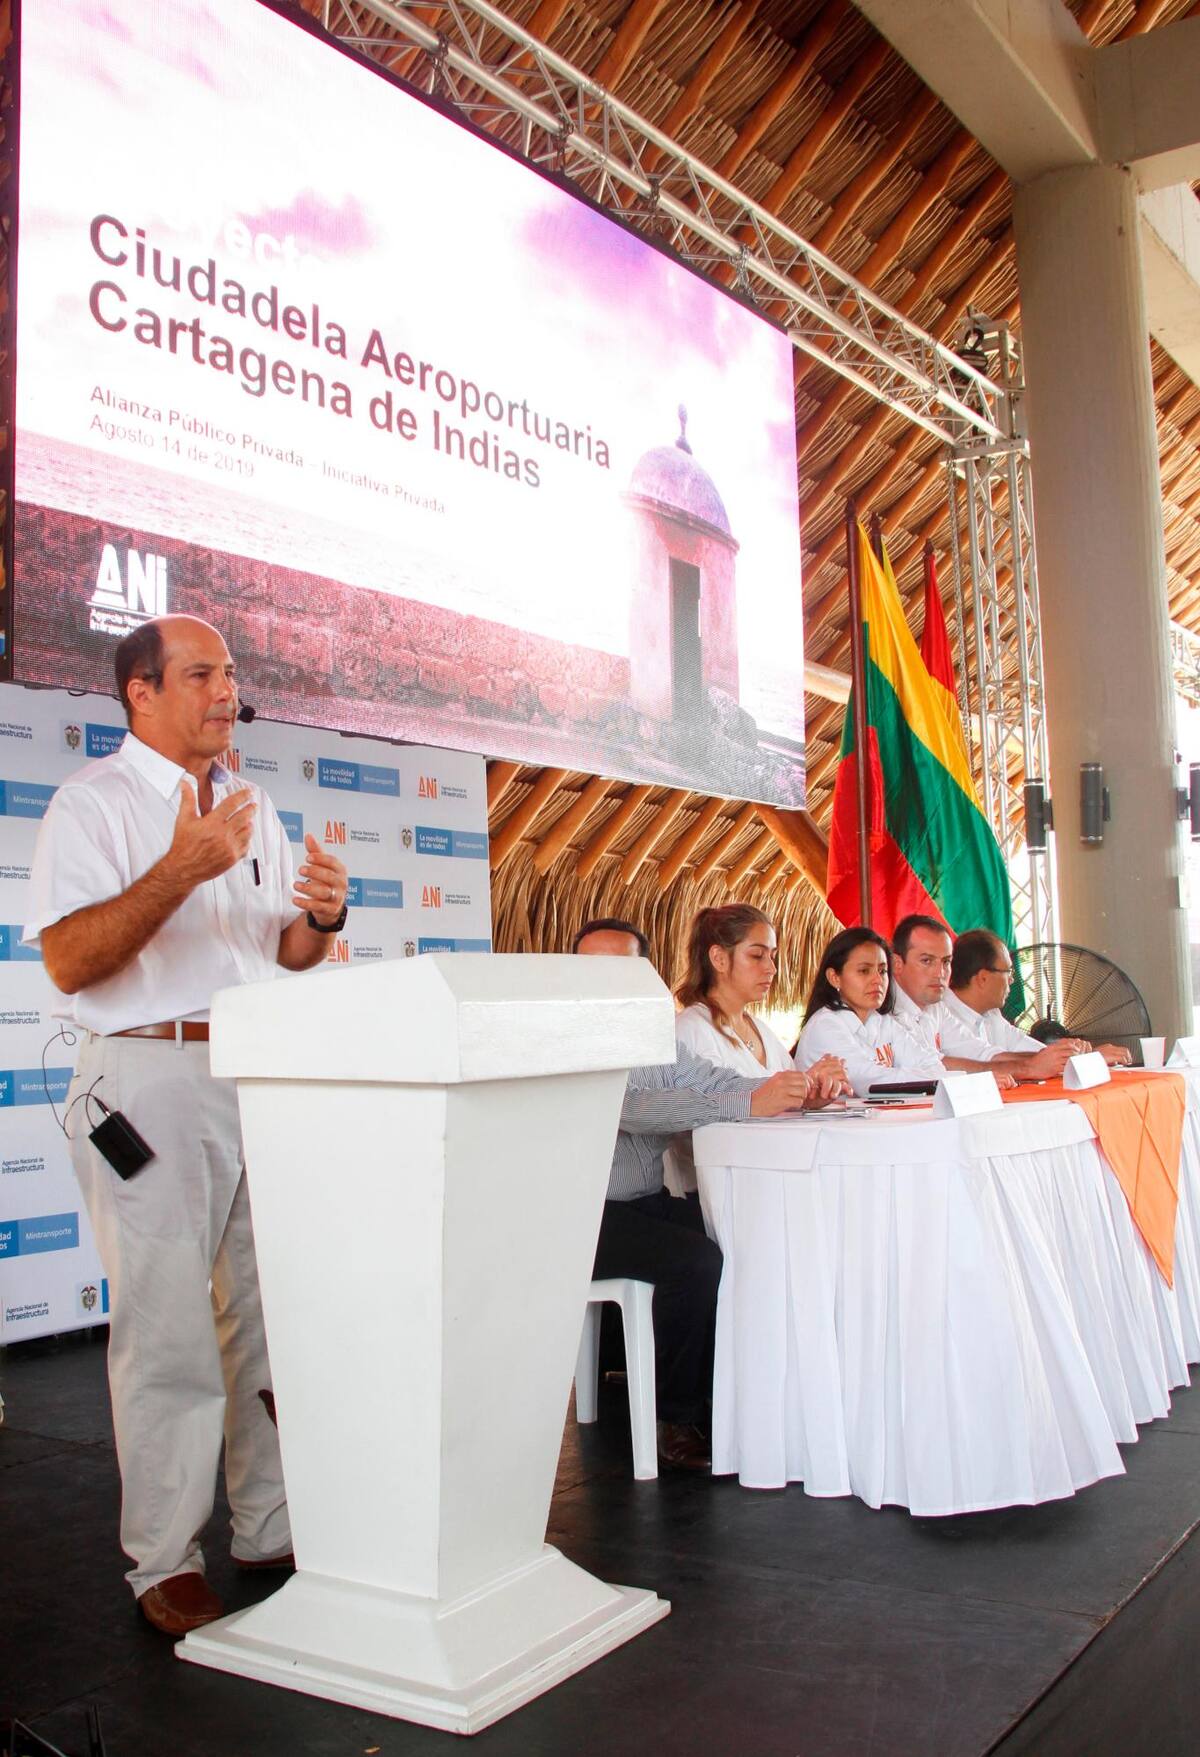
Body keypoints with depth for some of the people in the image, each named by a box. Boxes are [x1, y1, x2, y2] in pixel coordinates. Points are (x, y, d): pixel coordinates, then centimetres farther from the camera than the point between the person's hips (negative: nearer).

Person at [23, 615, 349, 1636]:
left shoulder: (254, 811, 18)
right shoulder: (96, 803, -2)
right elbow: (68, 962, -14)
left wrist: (321, 917, -2)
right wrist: (181, 870, -23)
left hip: (263, 1078, 6)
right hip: (150, 1081, -6)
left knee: (275, 1314, 10)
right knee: (168, 1332, -2)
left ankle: (272, 1529, 22)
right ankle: (165, 1563, 11)